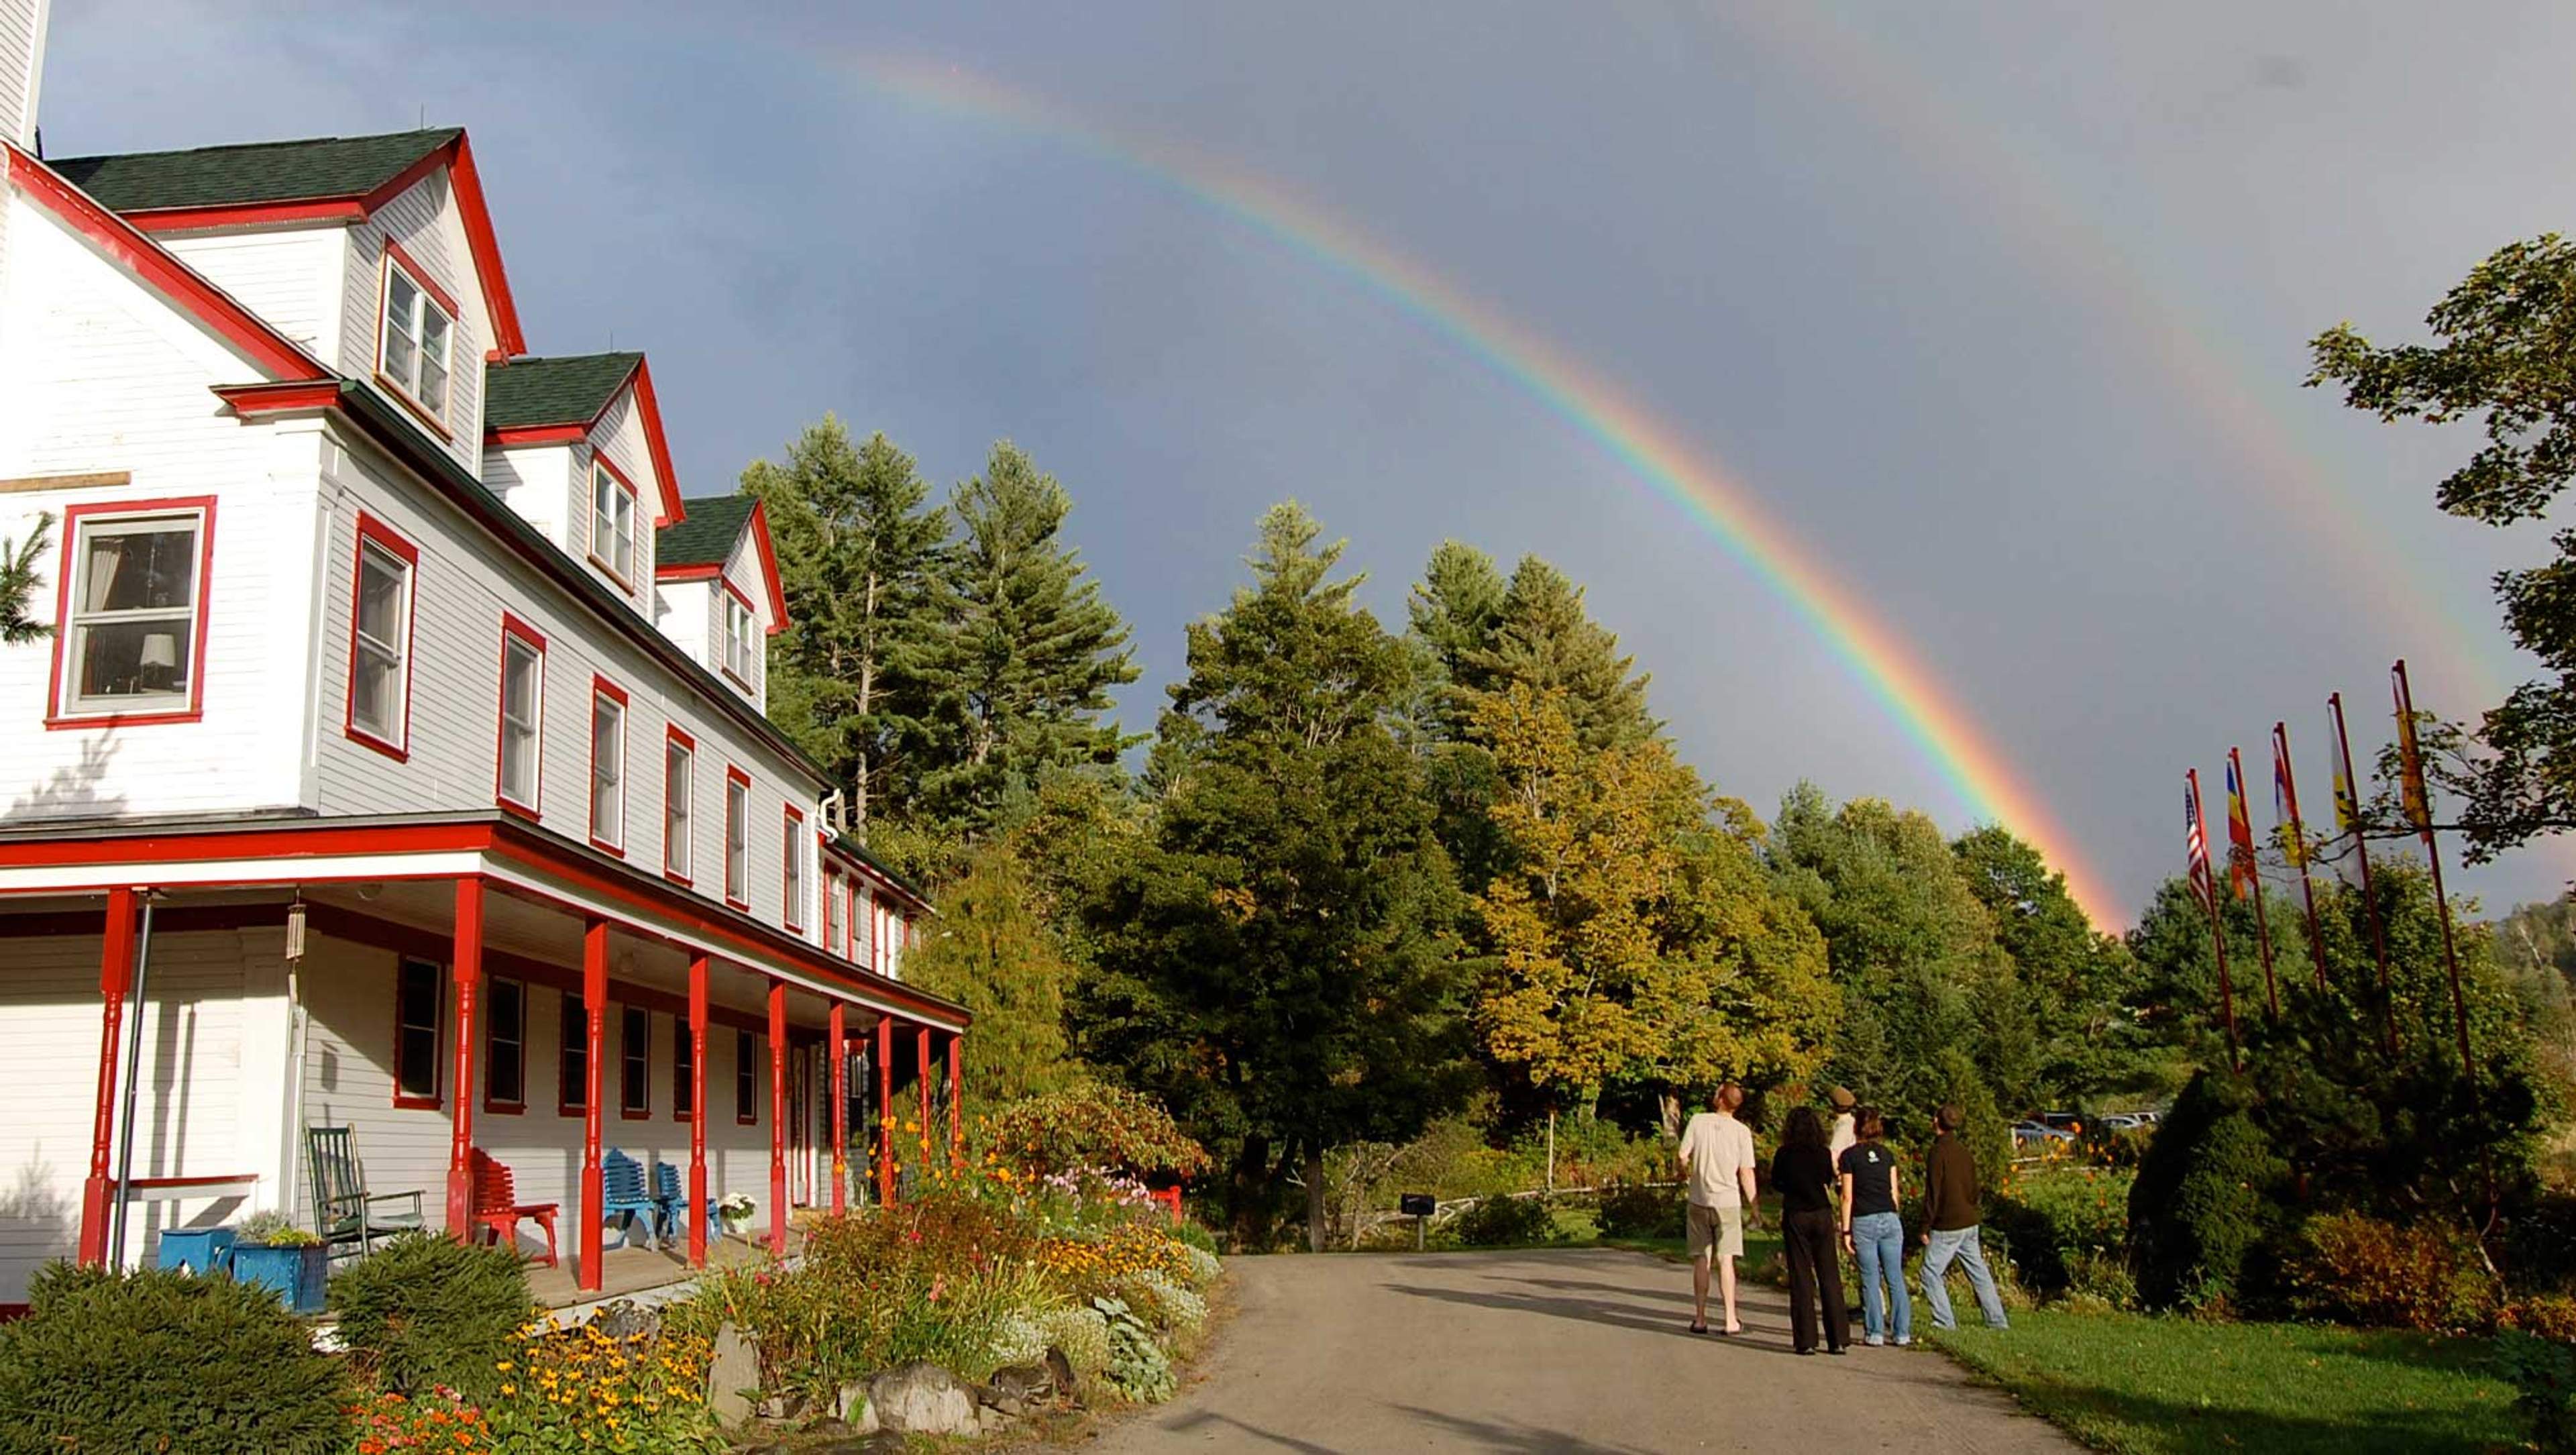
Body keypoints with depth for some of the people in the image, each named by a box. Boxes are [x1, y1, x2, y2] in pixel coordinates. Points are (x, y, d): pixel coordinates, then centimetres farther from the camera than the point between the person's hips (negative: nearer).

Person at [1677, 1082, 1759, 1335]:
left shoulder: (1698, 1121, -4)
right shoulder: (1742, 1131, -5)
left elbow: (1683, 1157, -4)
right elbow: (1746, 1173, -5)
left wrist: (1686, 1173, 19)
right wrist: (1753, 1205, 5)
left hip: (1699, 1200, 1)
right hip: (1728, 1202, -1)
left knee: (1701, 1260, 8)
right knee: (1726, 1260, 3)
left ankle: (1700, 1319, 10)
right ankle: (1731, 1320, 2)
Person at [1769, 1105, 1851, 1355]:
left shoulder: (1784, 1154, -5)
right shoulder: (1824, 1154, -2)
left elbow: (1776, 1185, 8)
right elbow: (1828, 1184, 11)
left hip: (1795, 1217, -1)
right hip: (1822, 1215, 1)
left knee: (1801, 1278, 3)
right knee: (1830, 1276, 6)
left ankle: (1806, 1340, 2)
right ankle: (1839, 1339, 6)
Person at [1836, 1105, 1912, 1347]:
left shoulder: (1849, 1155, -3)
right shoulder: (1887, 1154, 9)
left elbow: (1847, 1197, -4)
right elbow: (1894, 1193, 11)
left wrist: (1846, 1230, -2)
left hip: (1863, 1222, -3)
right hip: (1890, 1219, 3)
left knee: (1870, 1280, 3)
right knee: (1896, 1279, 7)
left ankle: (1875, 1333, 5)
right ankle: (1902, 1333, 8)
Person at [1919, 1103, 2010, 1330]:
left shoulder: (1939, 1152, -15)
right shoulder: (1964, 1151, 9)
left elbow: (1933, 1193, -16)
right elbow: (1974, 1189, 17)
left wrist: (1925, 1227, -11)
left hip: (1946, 1227, -8)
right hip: (1969, 1224, 8)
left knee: (1931, 1273, -1)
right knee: (1979, 1273, 13)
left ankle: (1945, 1321, -5)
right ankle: (1997, 1320, 15)